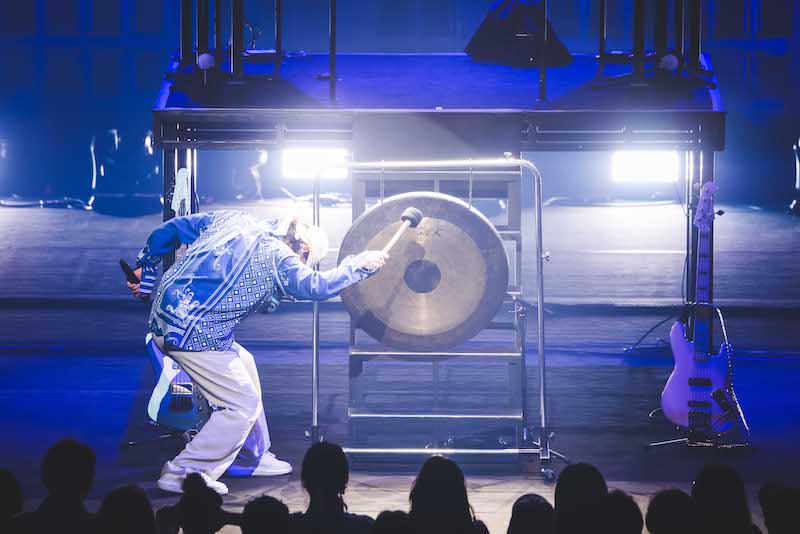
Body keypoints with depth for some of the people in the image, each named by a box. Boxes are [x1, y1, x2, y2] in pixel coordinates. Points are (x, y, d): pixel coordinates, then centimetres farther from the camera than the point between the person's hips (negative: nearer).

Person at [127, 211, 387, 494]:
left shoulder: (231, 220, 14)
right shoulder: (276, 255, -8)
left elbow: (170, 230, 17)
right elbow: (315, 286, -16)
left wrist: (144, 268, 26)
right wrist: (360, 264, -4)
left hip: (162, 318, 9)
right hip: (193, 333, -9)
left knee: (243, 364, 25)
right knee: (243, 404, -2)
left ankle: (252, 457, 34)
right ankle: (184, 473, -2)